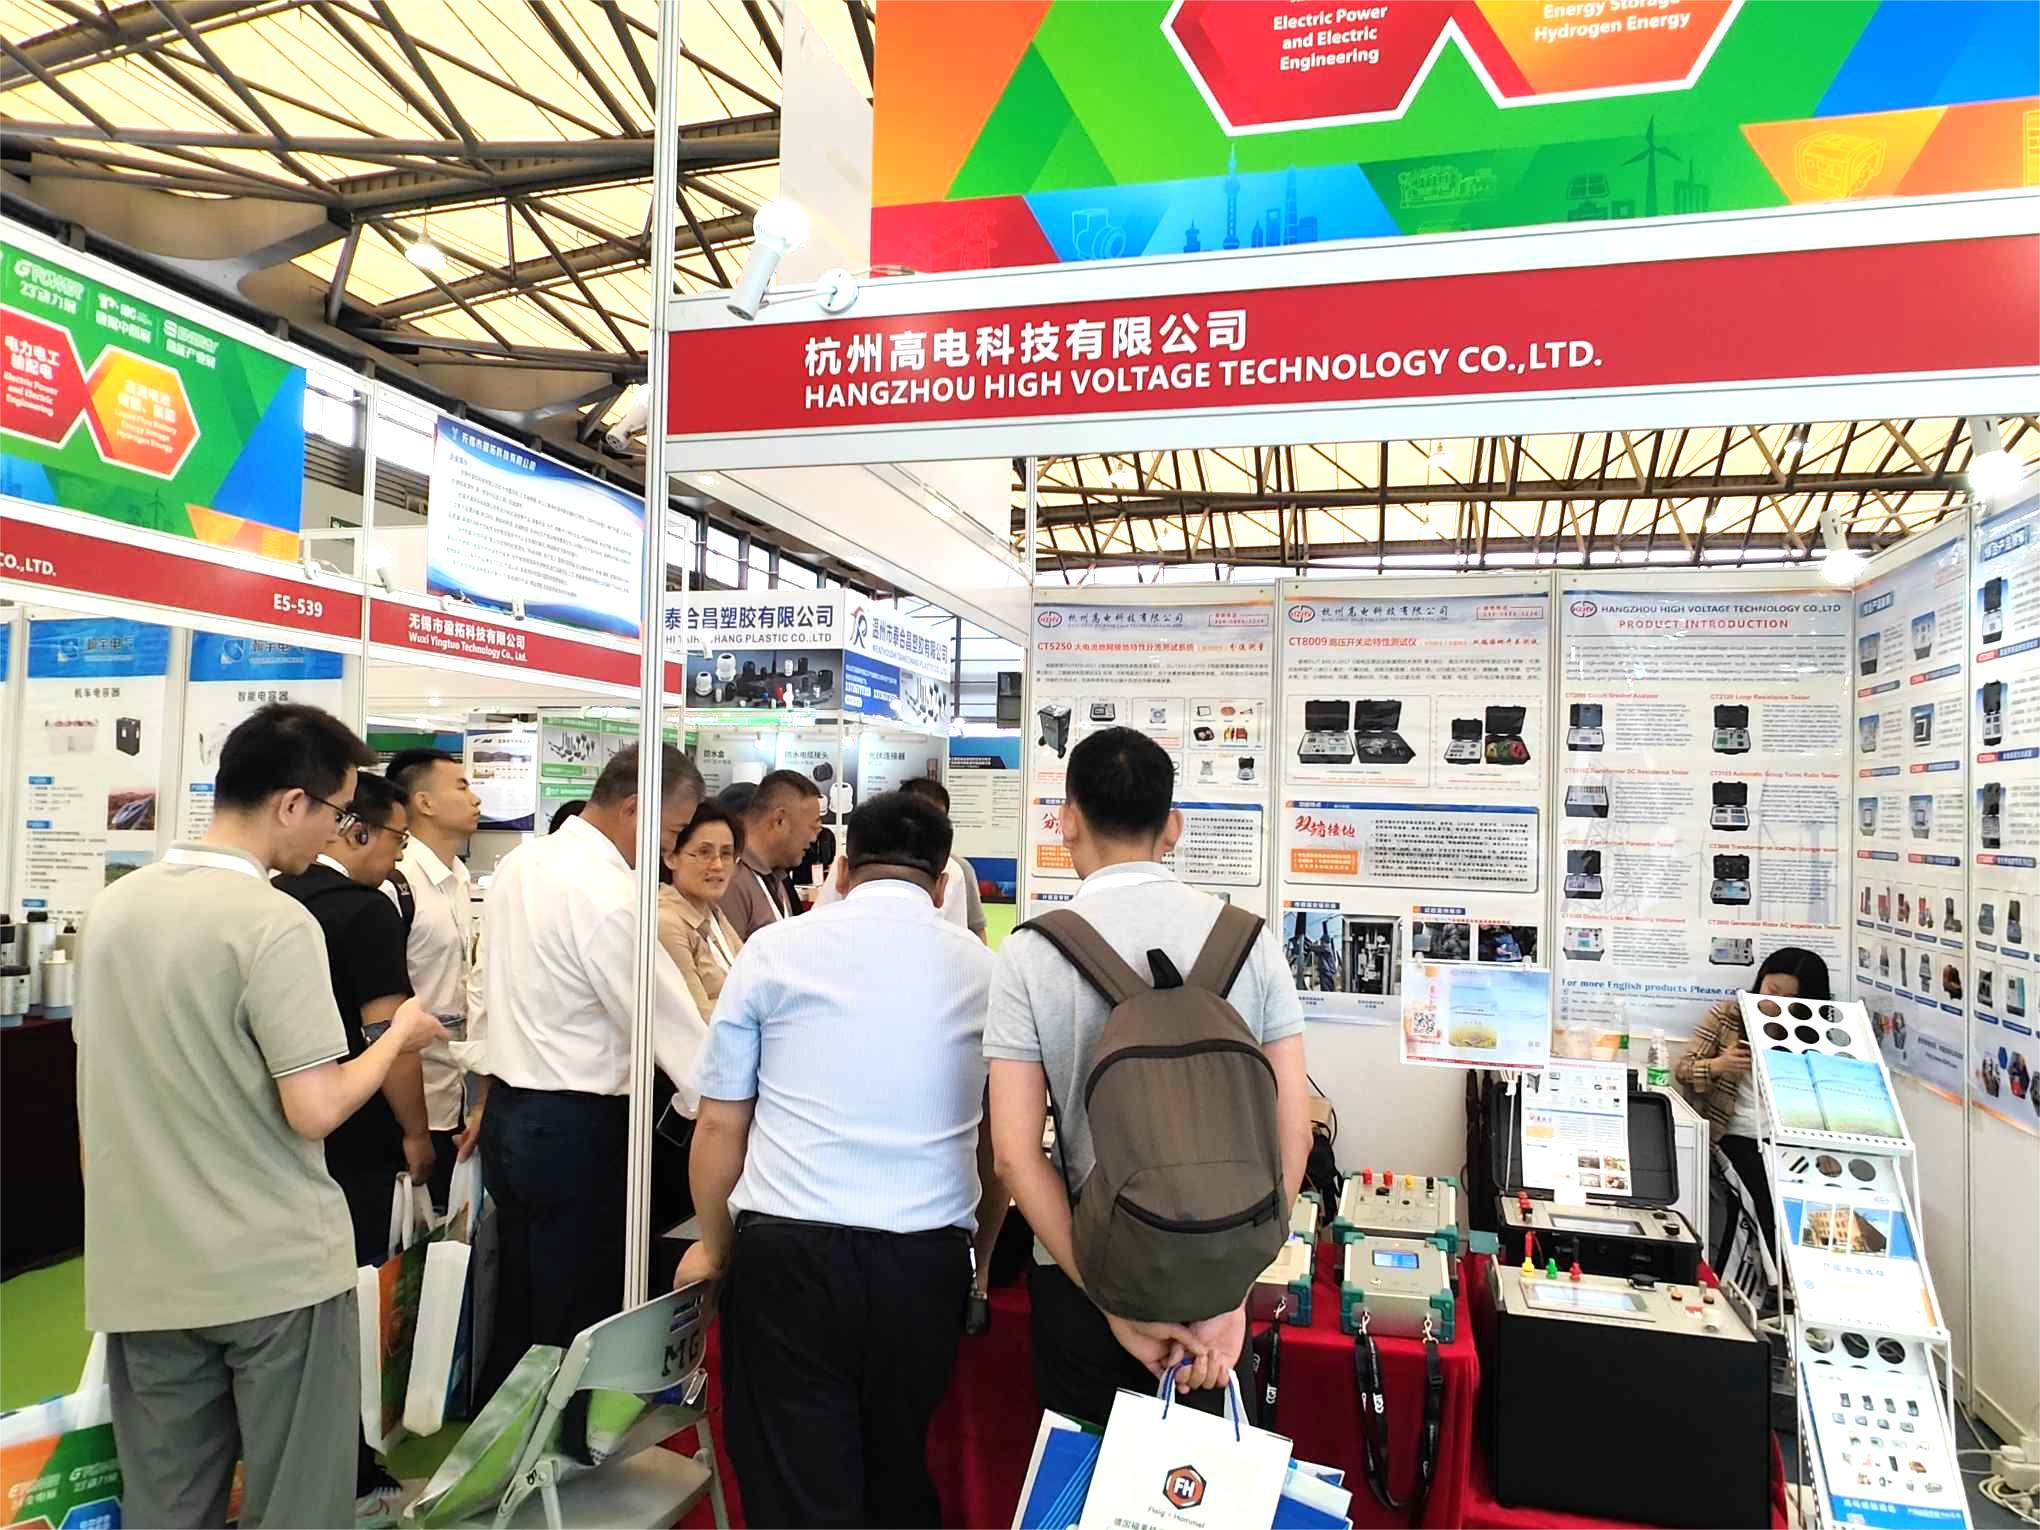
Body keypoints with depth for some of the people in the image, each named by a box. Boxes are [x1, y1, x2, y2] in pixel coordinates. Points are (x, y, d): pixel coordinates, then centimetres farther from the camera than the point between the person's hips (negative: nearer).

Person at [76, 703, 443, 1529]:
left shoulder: (112, 908, 4)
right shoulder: (275, 922, -19)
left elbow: (118, 1088, 14)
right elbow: (314, 1111, -20)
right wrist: (400, 1033, -4)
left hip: (143, 1272, 7)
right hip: (276, 1270, -6)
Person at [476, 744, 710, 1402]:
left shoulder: (521, 861, 7)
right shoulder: (608, 896, -22)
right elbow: (671, 1024, -21)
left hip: (508, 1116, 9)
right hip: (576, 1128, -9)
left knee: (517, 1314, 21)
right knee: (578, 1323, 5)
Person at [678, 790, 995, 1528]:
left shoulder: (774, 948, 1)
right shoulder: (982, 966, 6)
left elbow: (720, 1121, 4)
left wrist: (713, 1246, 19)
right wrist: (979, 1253, 27)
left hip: (787, 1252, -2)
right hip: (926, 1258, 3)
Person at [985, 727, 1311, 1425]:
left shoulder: (1031, 953, -12)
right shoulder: (1251, 940, -6)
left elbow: (1015, 1154, -15)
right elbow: (1293, 1134, -9)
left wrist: (1116, 1309, -12)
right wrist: (1233, 1294, -8)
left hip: (1082, 1270, -2)